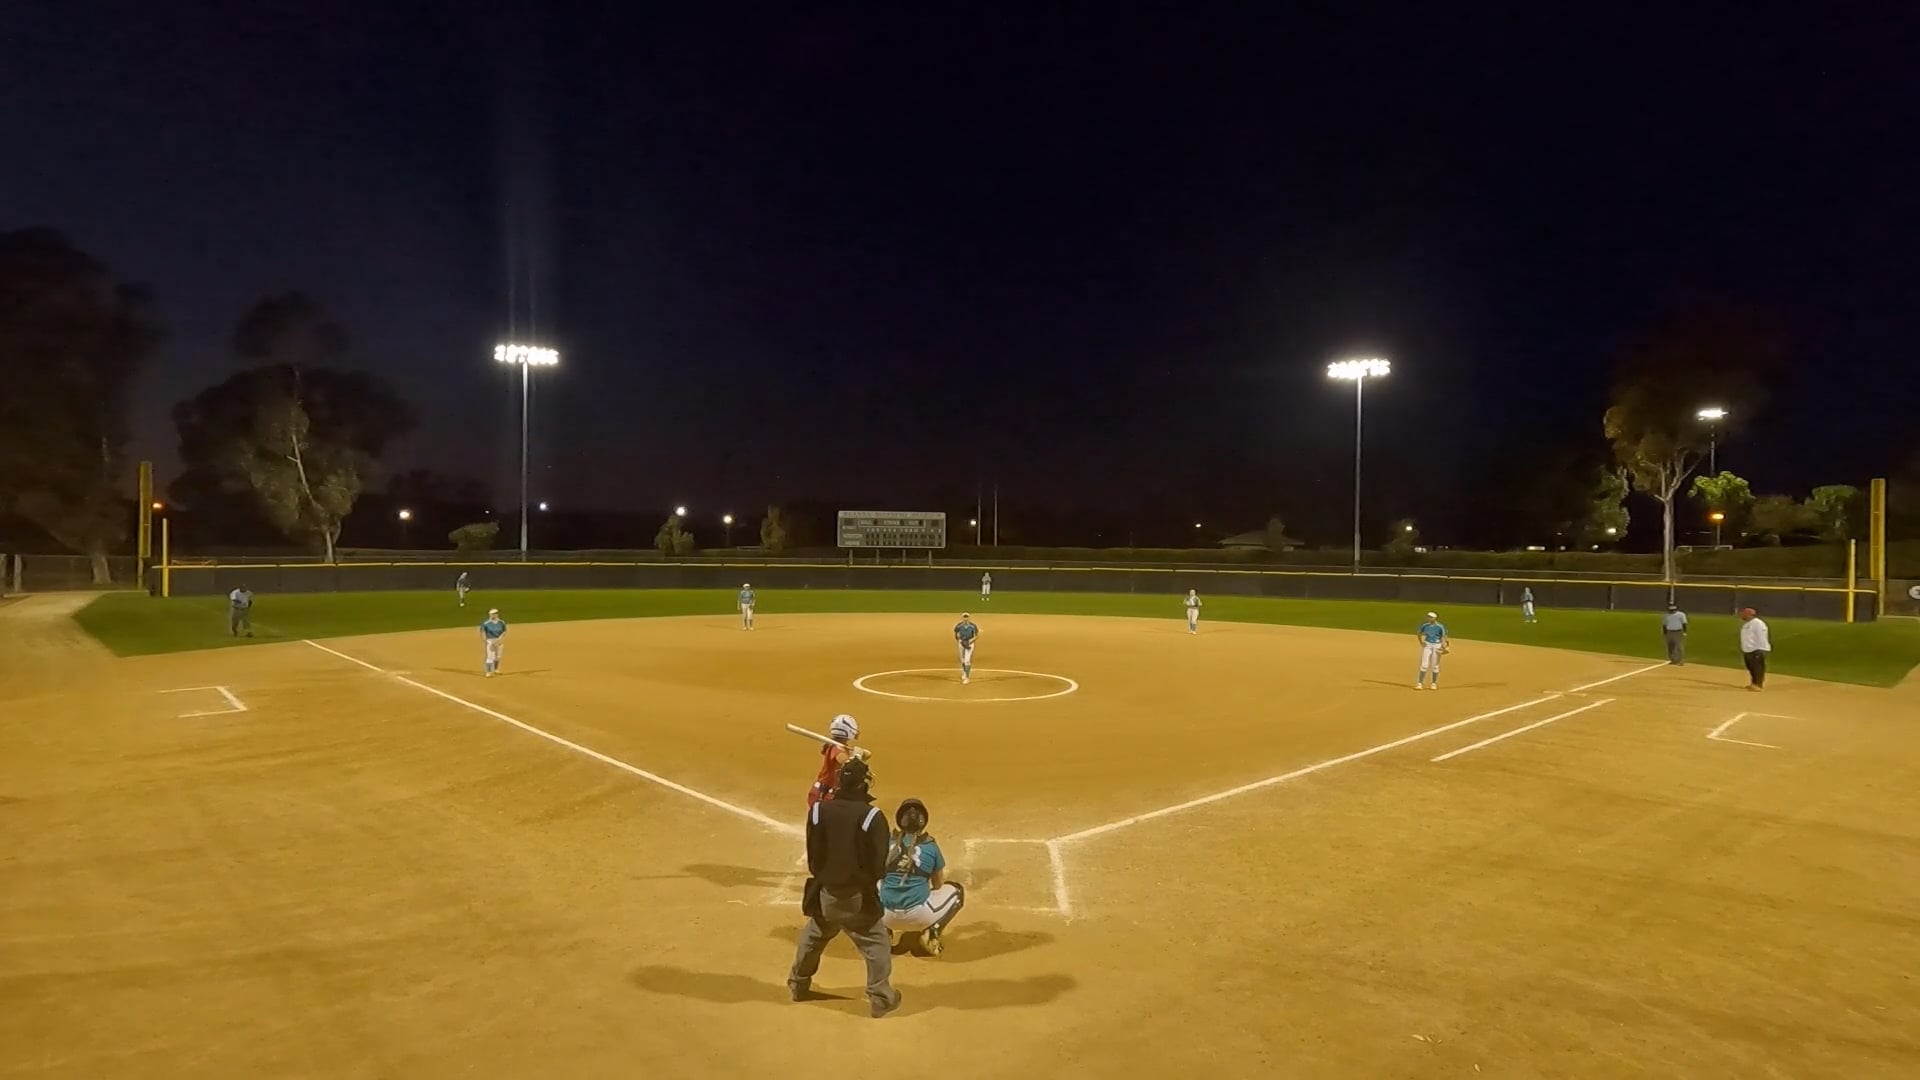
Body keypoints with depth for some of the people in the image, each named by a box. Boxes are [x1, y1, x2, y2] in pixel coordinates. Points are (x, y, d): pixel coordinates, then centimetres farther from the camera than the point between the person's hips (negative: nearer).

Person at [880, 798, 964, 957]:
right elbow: (938, 885, 12)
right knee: (956, 890, 21)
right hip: (917, 916, -3)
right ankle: (930, 934, 4)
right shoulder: (930, 845, 0)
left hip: (886, 916, 3)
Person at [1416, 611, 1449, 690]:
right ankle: (1420, 683, -3)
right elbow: (1420, 634, 15)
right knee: (1424, 665, -3)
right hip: (1427, 645, 2)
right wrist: (1421, 642, 0)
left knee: (1435, 666, 5)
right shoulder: (1425, 625, 1)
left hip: (1437, 646, -2)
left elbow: (1443, 636, -5)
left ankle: (1434, 683, 20)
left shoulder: (1440, 626, -9)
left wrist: (1443, 646, -18)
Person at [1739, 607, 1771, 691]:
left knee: (1758, 668, -7)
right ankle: (1753, 684, 22)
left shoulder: (1758, 623, -14)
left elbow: (1762, 637, -17)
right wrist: (1742, 650, 21)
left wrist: (1760, 650, -21)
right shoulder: (1745, 624, 16)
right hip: (1747, 651, 10)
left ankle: (1759, 685, -6)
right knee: (1751, 668, 14)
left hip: (1756, 650, -10)